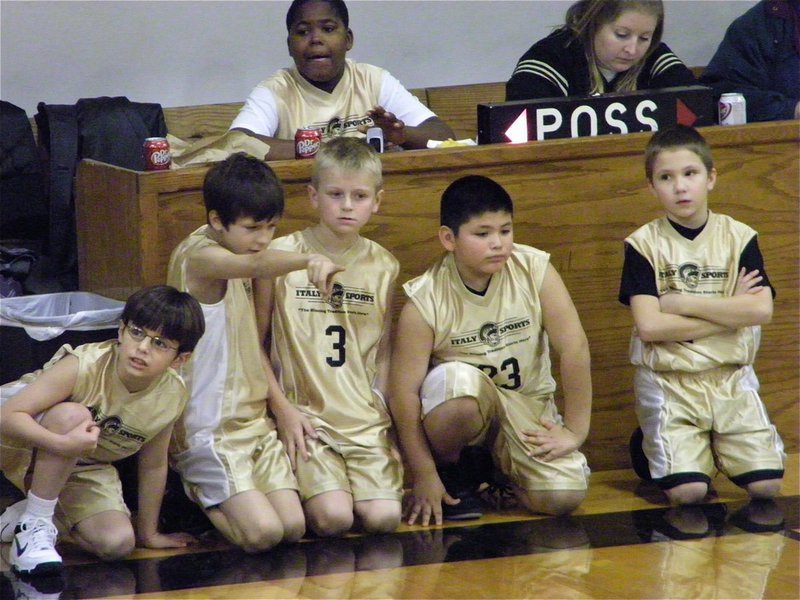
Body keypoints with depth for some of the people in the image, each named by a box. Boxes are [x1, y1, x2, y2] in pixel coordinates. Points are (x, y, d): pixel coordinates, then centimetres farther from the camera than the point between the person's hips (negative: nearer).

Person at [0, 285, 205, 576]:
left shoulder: (172, 396, -17)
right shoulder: (84, 365, -32)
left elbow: (153, 465, -1)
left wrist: (148, 533, 7)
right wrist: (63, 444, -49)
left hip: (83, 467, 4)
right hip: (28, 444, -4)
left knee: (118, 543, -18)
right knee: (73, 415, -37)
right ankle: (33, 522, -22)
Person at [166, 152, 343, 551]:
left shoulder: (238, 264, 15)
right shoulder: (200, 256, -15)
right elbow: (255, 265, -39)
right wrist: (307, 260, -58)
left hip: (253, 418, 9)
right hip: (208, 426, -9)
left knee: (294, 527, -5)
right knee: (263, 531, -19)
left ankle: (214, 495, 19)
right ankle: (197, 495, 8)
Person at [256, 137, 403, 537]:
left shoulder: (384, 267, 8)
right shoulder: (282, 256, -3)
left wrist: (389, 422, 4)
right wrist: (283, 408, -7)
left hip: (367, 418, 3)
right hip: (304, 415, -3)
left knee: (384, 518, -17)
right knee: (333, 519, -21)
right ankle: (299, 497, 12)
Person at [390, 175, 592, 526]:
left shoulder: (535, 270, -17)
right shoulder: (425, 300, -20)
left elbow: (574, 347, -14)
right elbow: (404, 390, -19)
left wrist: (575, 431, -13)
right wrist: (424, 475, -20)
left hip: (526, 405, 2)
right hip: (460, 405, -2)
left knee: (562, 497, -22)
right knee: (459, 380, -38)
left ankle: (502, 468, 14)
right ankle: (452, 472, -6)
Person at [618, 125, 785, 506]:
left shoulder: (739, 238, 3)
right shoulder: (643, 245, -3)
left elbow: (761, 310, -11)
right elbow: (649, 326, -15)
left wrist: (682, 303, -13)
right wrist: (728, 310, -12)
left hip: (730, 377, 2)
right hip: (668, 381, -2)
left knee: (766, 484, -12)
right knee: (687, 492, -19)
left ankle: (716, 447, 19)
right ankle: (653, 447, 14)